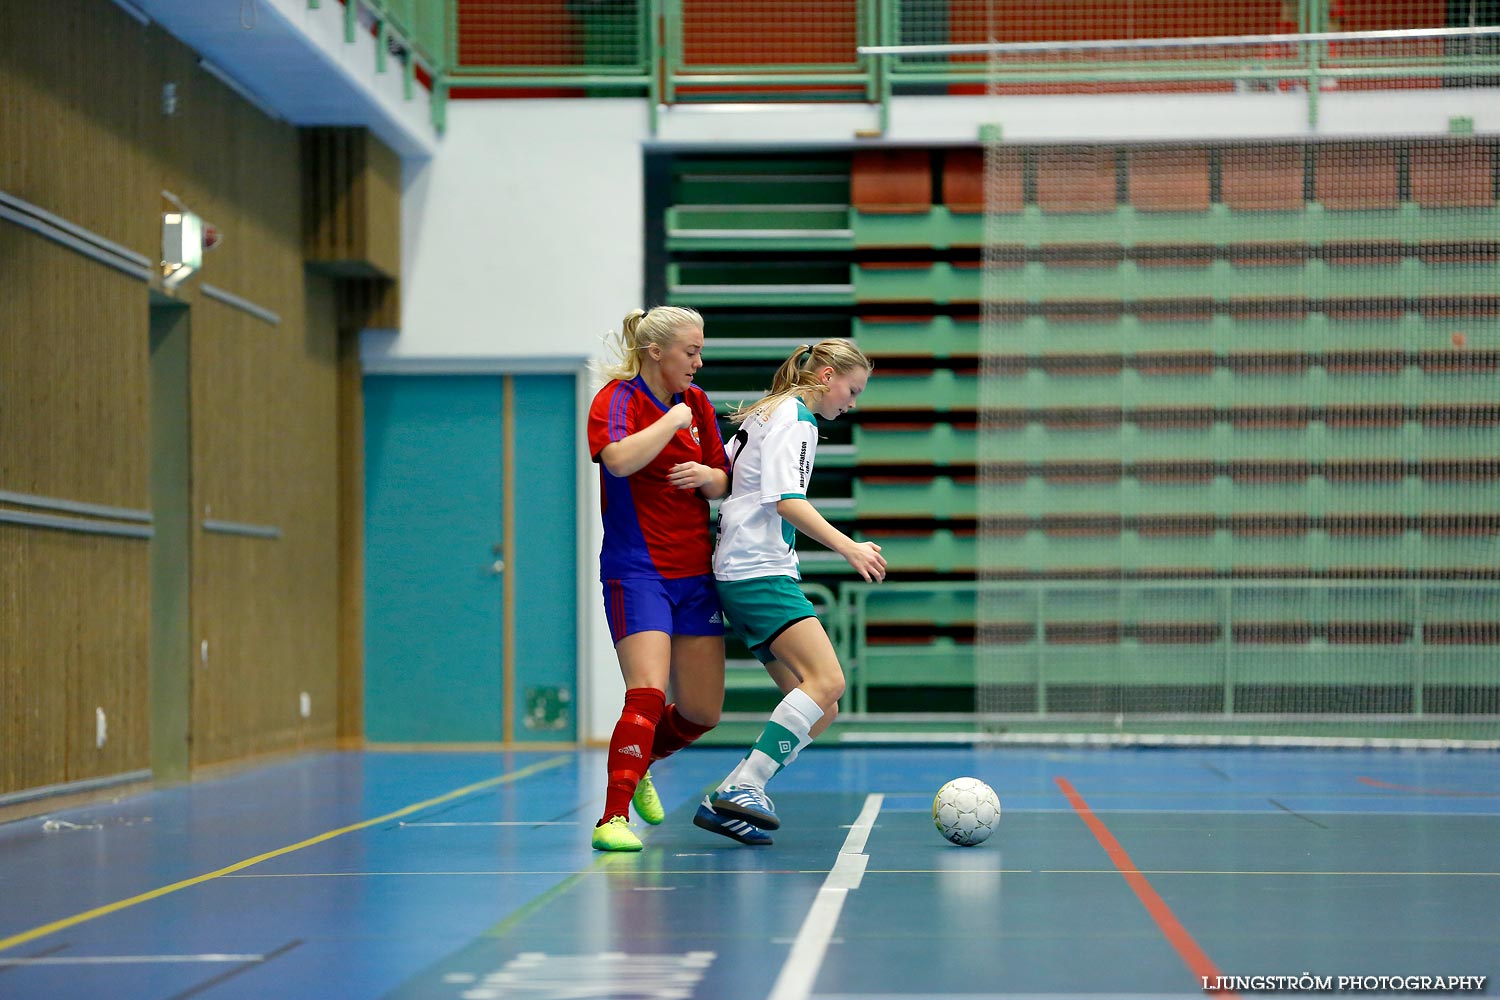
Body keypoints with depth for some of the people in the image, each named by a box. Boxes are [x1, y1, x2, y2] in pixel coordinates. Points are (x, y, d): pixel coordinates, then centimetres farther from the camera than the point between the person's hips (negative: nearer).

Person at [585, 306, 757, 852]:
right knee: (648, 693, -22)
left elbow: (723, 483, 14)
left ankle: (638, 764, 35)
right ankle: (613, 818, -19)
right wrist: (673, 419, -20)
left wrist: (706, 474, -8)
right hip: (637, 573, -6)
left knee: (702, 712, 7)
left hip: (695, 571, 6)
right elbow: (621, 460, -30)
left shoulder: (696, 402, 10)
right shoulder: (617, 398, -9)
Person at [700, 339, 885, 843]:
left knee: (821, 710, 2)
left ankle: (729, 800, -3)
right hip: (760, 571, -10)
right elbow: (788, 501, -19)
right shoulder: (795, 417, -7)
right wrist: (848, 547, -24)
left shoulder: (766, 413, 23)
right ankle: (740, 789, -26)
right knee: (827, 681, -24)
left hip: (744, 574, 10)